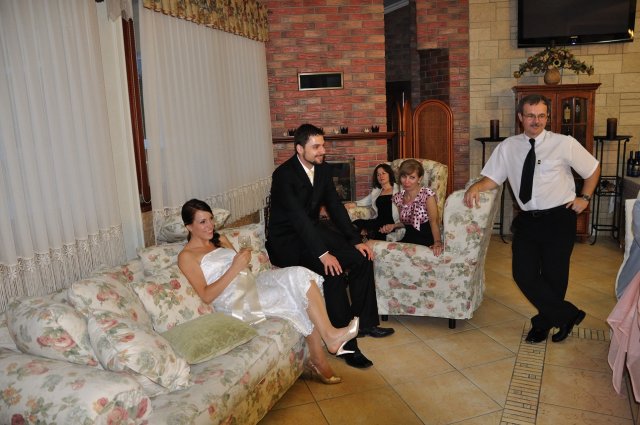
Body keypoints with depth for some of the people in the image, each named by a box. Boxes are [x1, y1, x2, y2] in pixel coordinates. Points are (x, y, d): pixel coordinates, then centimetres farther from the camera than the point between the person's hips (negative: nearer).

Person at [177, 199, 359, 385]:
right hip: (234, 301, -7)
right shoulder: (186, 256, -1)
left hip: (252, 284, 7)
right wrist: (235, 268, -17)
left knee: (299, 275, -21)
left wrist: (244, 259, 0)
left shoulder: (220, 240, 21)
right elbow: (206, 296, -10)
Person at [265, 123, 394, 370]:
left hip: (312, 230, 8)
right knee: (333, 271, -29)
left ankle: (365, 322, 6)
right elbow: (298, 218, -29)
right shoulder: (284, 174, -21)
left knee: (362, 257, -7)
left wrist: (356, 240, -4)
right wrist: (323, 253, -35)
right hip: (286, 240, -8)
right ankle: (345, 343, -18)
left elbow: (335, 206, 4)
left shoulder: (322, 168, 2)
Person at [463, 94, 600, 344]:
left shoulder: (565, 144, -2)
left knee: (553, 275, 5)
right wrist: (475, 187, -16)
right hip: (527, 220, 3)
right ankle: (568, 314, 15)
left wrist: (584, 197, 4)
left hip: (559, 219, -2)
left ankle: (544, 322, 28)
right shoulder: (508, 147, 3)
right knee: (523, 274, -3)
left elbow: (593, 169, 12)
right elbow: (492, 178, 4)